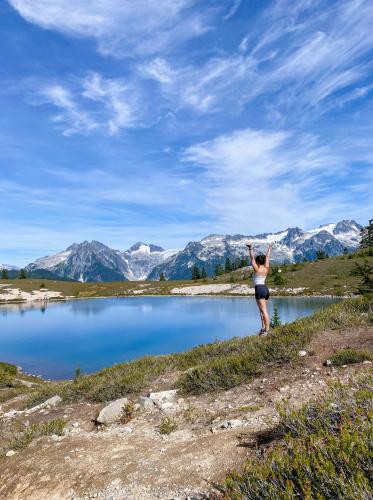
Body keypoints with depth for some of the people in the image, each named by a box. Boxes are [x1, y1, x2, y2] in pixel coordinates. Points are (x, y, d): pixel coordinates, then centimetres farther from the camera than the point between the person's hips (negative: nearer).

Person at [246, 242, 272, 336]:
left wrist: (250, 248, -12)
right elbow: (267, 257, 19)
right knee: (262, 310, 13)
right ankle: (263, 328, 12)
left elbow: (252, 258, -11)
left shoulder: (257, 269, -8)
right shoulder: (266, 268, 9)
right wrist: (269, 248, 30)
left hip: (259, 289, -7)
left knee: (264, 310, -9)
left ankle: (267, 329, -9)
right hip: (266, 289, 8)